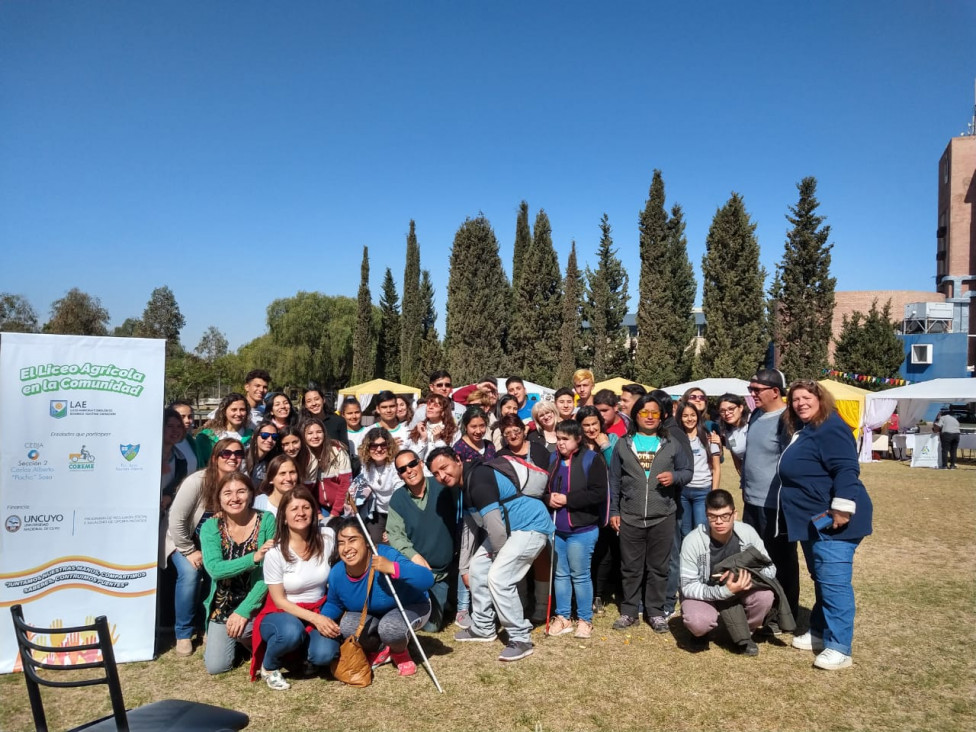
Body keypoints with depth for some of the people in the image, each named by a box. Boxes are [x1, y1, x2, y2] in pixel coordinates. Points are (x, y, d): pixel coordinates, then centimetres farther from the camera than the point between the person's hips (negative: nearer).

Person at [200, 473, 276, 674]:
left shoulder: (266, 521, -14)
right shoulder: (210, 527, -8)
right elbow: (214, 569, -22)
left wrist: (244, 610, -20)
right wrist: (254, 558, -35)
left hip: (256, 602, -2)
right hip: (223, 604, 2)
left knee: (241, 629, -29)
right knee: (216, 666, -2)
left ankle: (256, 642, 7)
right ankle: (238, 638, 30)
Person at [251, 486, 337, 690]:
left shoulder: (328, 537, -10)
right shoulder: (275, 553, -16)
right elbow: (279, 600, -11)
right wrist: (314, 619, -22)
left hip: (320, 612, 2)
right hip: (282, 614, -2)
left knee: (324, 655, -27)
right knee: (292, 631, -37)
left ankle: (300, 649, 10)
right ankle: (269, 667, -3)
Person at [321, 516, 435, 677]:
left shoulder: (387, 556, -36)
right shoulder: (337, 574, -18)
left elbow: (428, 579, -45)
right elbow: (334, 604, 5)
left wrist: (392, 568, -57)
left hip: (410, 607, -5)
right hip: (373, 616, 5)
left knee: (390, 626, -35)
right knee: (346, 625, -23)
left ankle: (400, 653, 1)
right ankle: (378, 650, 9)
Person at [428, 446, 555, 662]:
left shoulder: (478, 481, -24)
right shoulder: (463, 486, 9)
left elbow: (495, 526, -27)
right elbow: (470, 527, 17)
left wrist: (497, 552, -7)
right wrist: (464, 567, 20)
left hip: (531, 525, -11)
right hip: (508, 529, 11)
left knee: (498, 577, -18)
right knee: (477, 568, 12)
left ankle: (520, 639, -4)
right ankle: (483, 628, 27)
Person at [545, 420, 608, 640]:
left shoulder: (592, 459, -8)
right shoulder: (553, 459, 8)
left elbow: (598, 494, -16)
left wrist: (567, 499, -18)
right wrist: (549, 499, -8)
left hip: (581, 530, -5)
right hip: (556, 529, 5)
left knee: (580, 575, 3)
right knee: (560, 574, 13)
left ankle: (585, 620, 17)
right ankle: (562, 617, 24)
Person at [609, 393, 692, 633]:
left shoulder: (671, 444, 6)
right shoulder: (623, 444, 7)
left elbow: (687, 471, 9)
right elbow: (614, 480, 8)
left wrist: (675, 476, -13)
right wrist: (613, 511, 4)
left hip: (662, 517, 0)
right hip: (630, 517, 0)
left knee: (658, 567, 8)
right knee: (630, 567, 8)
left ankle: (655, 611, 21)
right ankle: (628, 611, 20)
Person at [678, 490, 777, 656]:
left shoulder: (747, 533, -17)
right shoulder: (693, 541, -25)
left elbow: (770, 568, -9)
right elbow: (688, 586, -22)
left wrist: (748, 578, -31)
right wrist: (724, 591, -37)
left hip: (738, 589, 3)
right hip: (704, 594, -3)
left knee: (765, 595, -28)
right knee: (697, 622, -35)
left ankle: (744, 633, 3)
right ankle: (701, 631, 6)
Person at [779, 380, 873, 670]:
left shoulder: (830, 428, -15)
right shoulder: (803, 430, 17)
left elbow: (846, 470, -24)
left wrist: (842, 509, -28)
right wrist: (805, 516, 28)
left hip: (832, 520, -11)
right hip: (813, 521, 11)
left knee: (834, 581, -10)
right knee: (820, 580, 18)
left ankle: (839, 648, -5)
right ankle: (819, 633, 30)